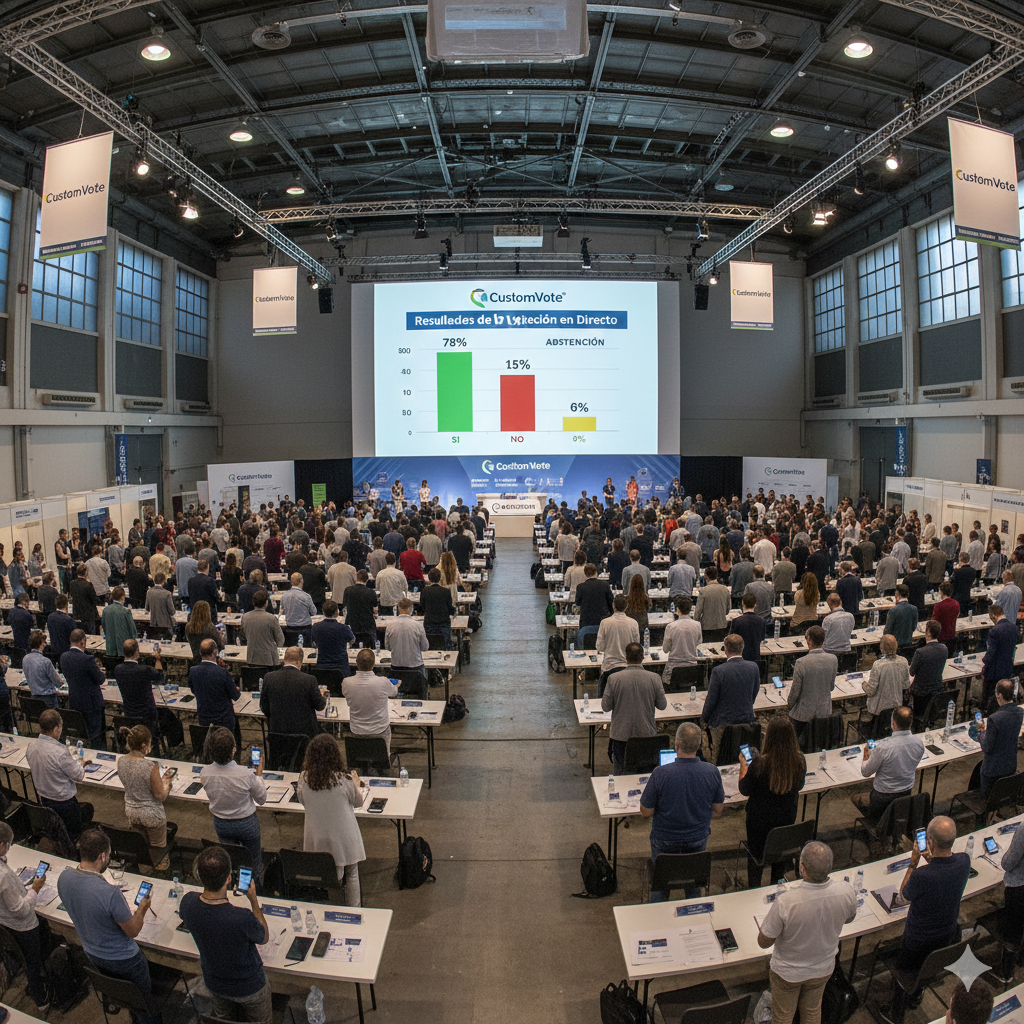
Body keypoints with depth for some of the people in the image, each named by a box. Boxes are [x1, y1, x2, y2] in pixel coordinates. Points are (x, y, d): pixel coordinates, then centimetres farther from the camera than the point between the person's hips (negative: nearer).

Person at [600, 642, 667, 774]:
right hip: (647, 733, 1)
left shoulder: (613, 679, -14)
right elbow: (662, 706, -1)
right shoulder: (654, 678, -11)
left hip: (621, 734, -1)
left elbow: (605, 707, -6)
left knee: (620, 770, 14)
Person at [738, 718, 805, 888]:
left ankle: (754, 890, 39)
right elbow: (799, 786, 0)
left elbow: (744, 790, -15)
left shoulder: (759, 763, -32)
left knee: (756, 853, 21)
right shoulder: (799, 761, -20)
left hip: (760, 817, -3)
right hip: (787, 815, 3)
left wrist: (743, 764, -3)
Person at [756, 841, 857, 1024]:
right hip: (823, 968, 3)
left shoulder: (785, 902, -41)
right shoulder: (846, 893, -29)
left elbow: (764, 943, -24)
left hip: (787, 973, -3)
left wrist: (762, 930, -3)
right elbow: (849, 918, -3)